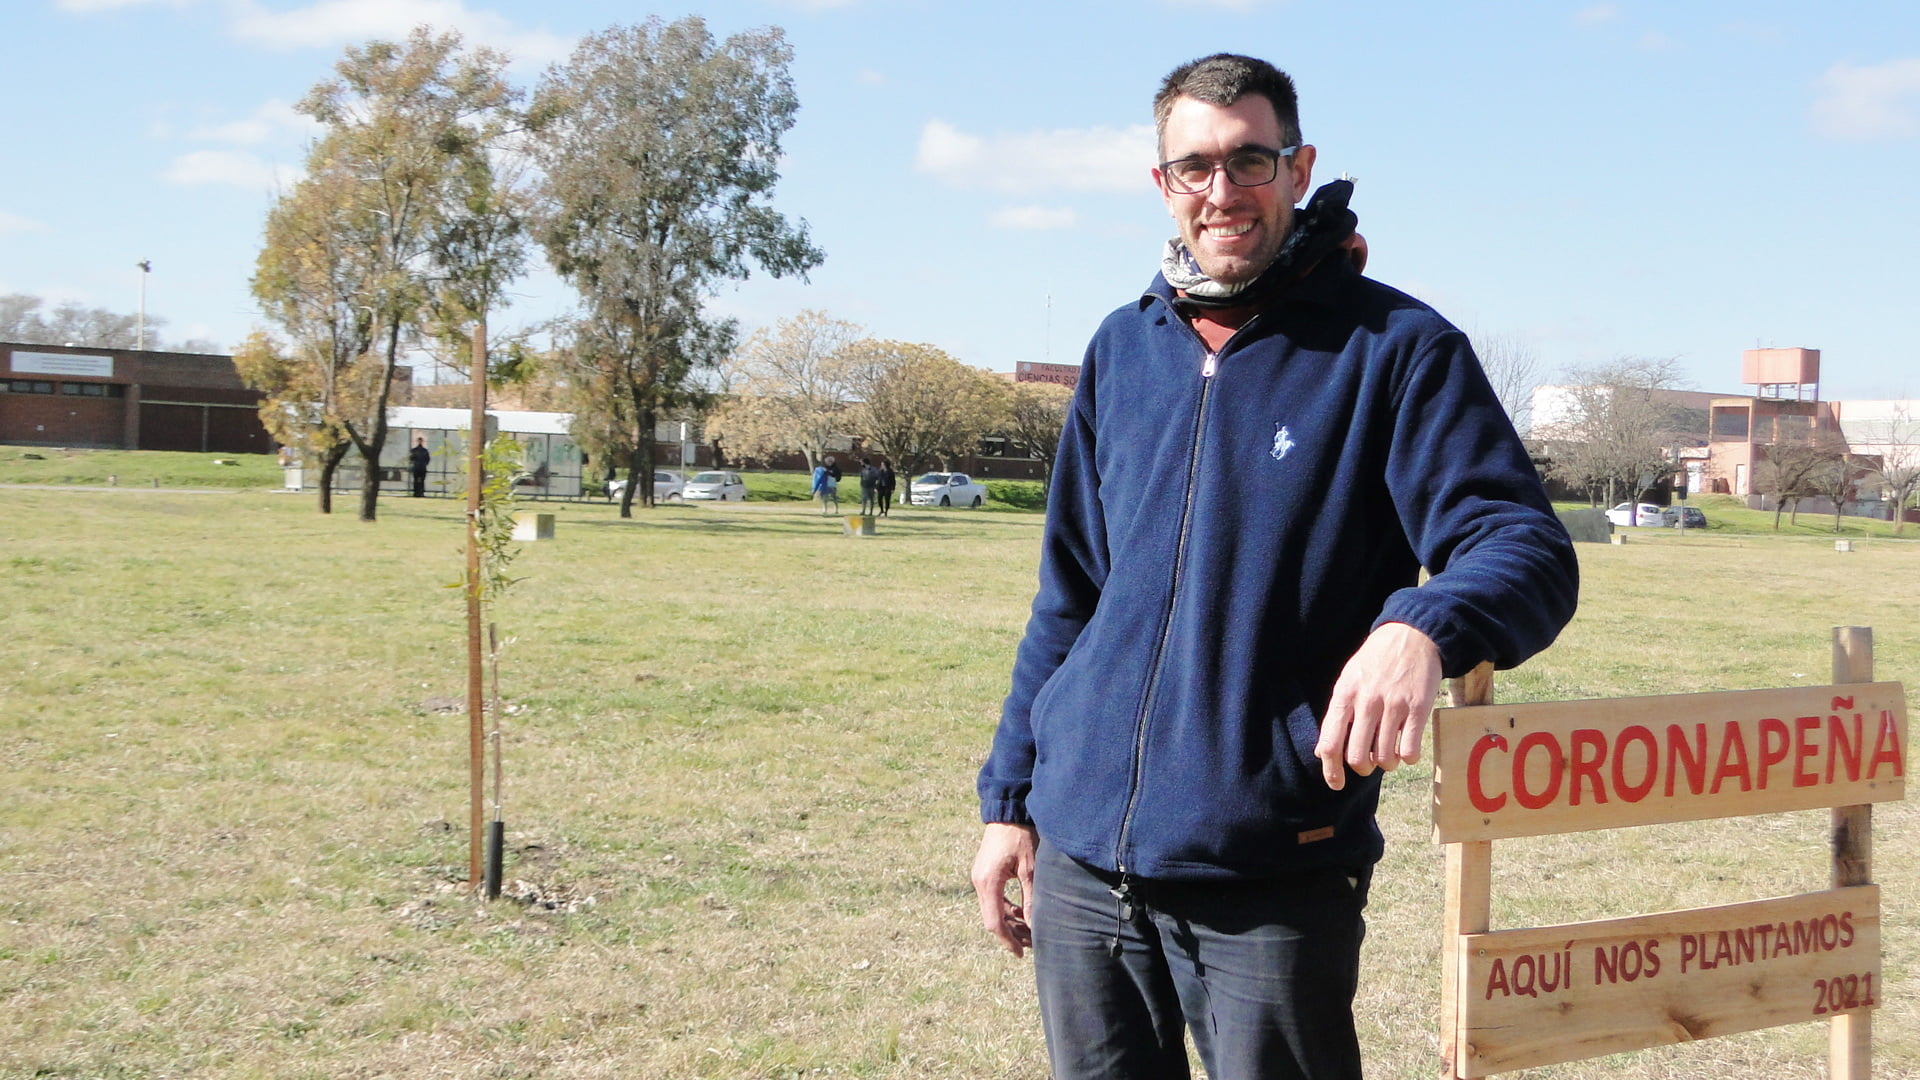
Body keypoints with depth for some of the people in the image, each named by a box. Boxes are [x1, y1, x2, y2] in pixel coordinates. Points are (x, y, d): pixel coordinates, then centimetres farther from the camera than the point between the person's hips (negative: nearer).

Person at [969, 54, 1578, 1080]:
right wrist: (1008, 796, 13)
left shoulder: (1395, 348, -5)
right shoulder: (1123, 349, 10)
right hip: (1080, 853, 5)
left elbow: (1526, 551, -13)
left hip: (1272, 880, -4)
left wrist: (1422, 626, -36)